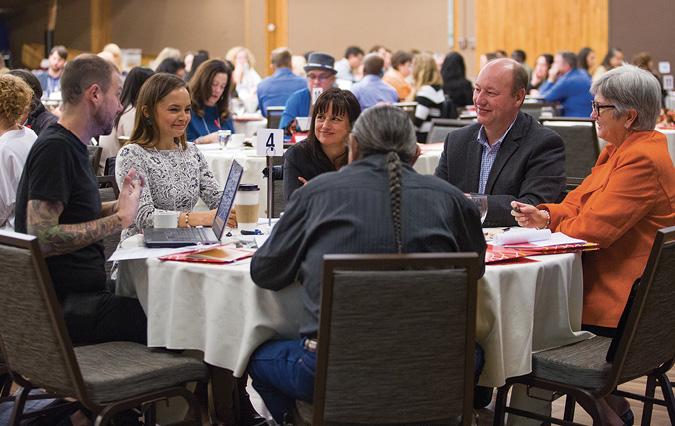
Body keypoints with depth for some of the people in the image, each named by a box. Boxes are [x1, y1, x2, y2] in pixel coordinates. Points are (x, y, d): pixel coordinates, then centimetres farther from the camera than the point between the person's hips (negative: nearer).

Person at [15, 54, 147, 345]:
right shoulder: (55, 149, -14)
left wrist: (119, 205, 5)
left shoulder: (71, 146, 17)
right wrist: (120, 219, -16)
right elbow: (42, 238, -22)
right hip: (68, 306, -10)